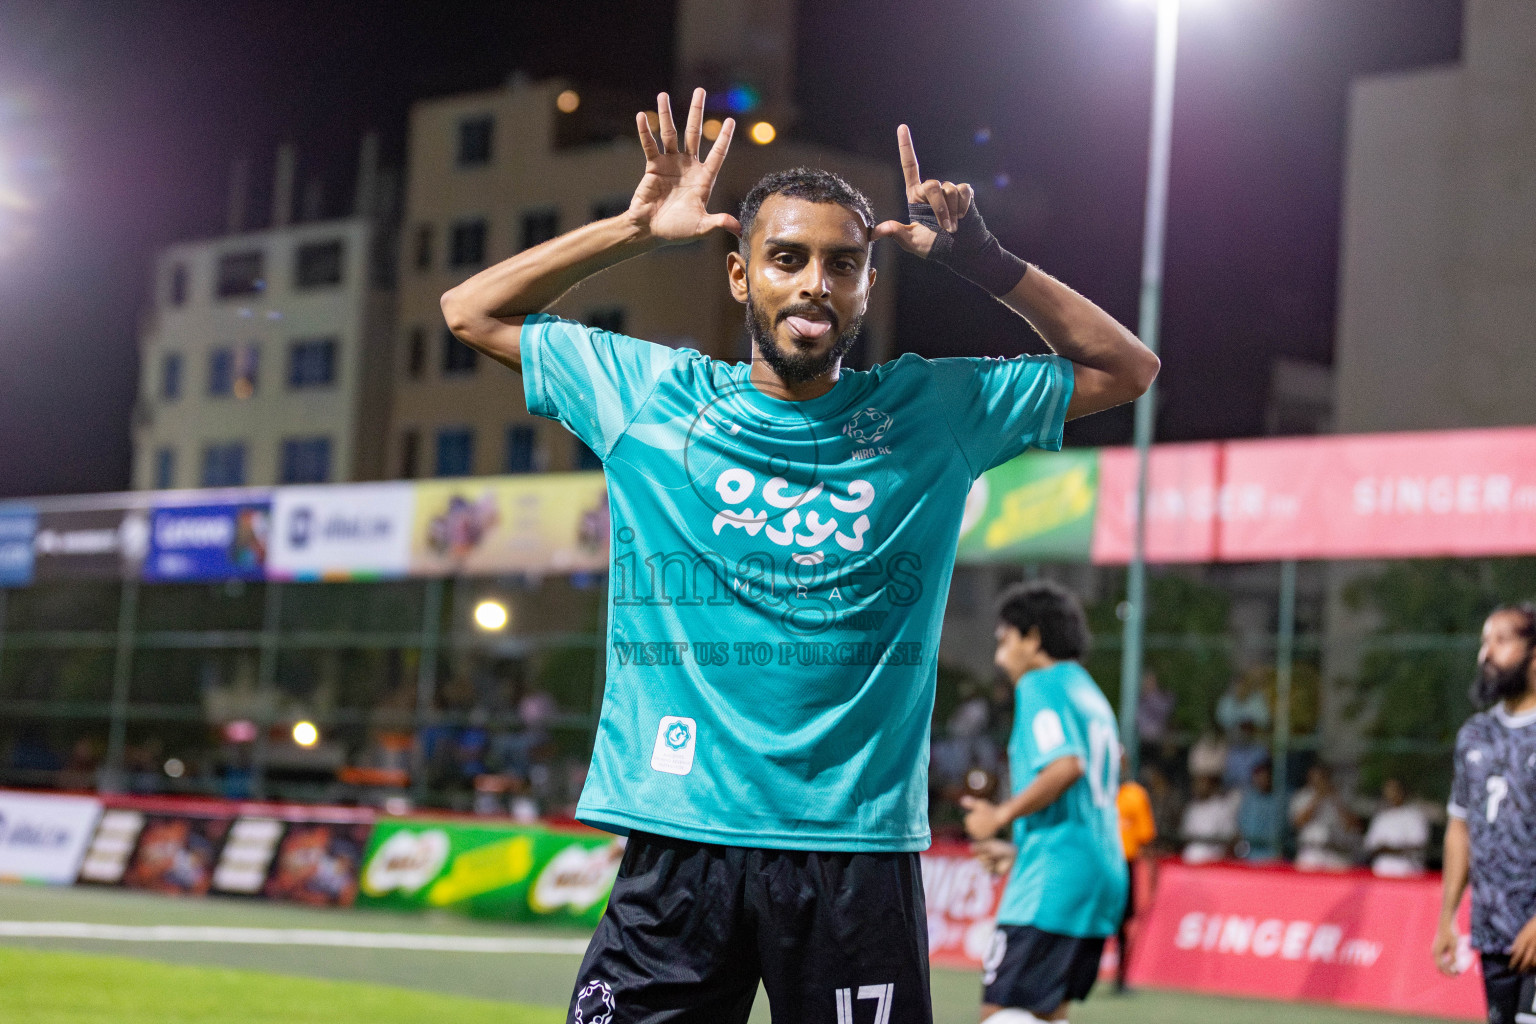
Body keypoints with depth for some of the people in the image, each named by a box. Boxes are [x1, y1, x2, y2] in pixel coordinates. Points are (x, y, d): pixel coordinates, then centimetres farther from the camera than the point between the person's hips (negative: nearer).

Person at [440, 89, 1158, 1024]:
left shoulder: (931, 412, 8)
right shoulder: (647, 394, 8)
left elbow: (1127, 367, 15)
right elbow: (471, 312, 15)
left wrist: (987, 263, 3)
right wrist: (635, 230, 5)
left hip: (862, 850, 0)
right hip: (679, 838, 0)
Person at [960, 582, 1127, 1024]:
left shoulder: (1039, 685, -7)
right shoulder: (1089, 693, 21)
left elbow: (1066, 766, -23)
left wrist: (1001, 816, -13)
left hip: (1055, 878, -10)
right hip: (1103, 875, 10)